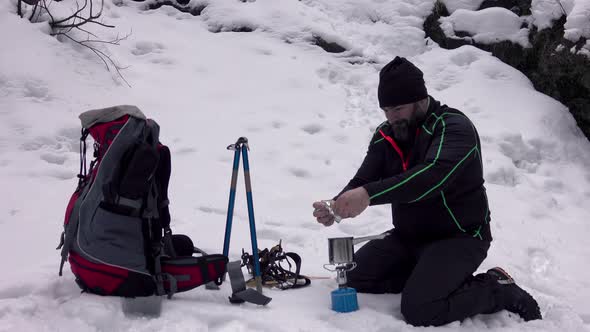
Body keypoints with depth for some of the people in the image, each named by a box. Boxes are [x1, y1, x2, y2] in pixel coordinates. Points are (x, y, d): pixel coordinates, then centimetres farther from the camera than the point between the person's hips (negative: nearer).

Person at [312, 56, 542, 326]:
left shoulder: (455, 127, -19)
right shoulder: (386, 135, 3)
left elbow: (433, 175, -38)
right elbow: (362, 182, -3)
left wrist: (369, 194, -49)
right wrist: (336, 207, -27)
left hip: (459, 237, -7)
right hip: (408, 236, 7)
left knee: (418, 310, -24)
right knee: (354, 276, -4)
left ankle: (497, 288, -2)